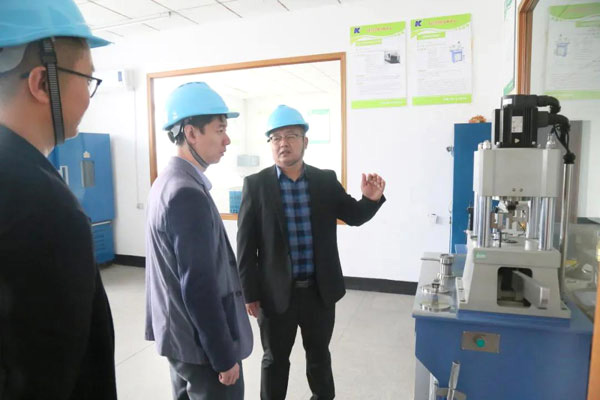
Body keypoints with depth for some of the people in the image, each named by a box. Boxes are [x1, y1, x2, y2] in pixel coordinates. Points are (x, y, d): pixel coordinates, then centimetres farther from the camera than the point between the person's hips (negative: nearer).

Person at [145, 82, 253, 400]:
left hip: (179, 333, 10)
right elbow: (200, 287, -26)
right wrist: (224, 355, -17)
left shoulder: (168, 182, 5)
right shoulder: (188, 194, -26)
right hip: (200, 341, -9)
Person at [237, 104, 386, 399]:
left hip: (321, 290, 3)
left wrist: (371, 199, -16)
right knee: (275, 359, 18)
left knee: (319, 354, 23)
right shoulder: (255, 185, -8)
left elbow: (354, 217, 6)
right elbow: (246, 245, -7)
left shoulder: (326, 181, -2)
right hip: (276, 292, -2)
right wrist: (249, 293, -6)